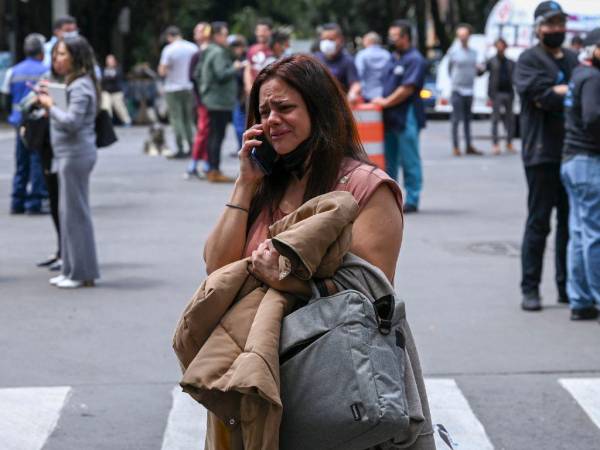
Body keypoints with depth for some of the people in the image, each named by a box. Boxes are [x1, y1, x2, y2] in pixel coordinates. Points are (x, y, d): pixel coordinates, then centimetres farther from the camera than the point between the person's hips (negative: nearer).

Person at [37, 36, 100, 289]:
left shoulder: (81, 86, -15)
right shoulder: (73, 83, 16)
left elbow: (72, 121, -24)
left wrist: (50, 107, -12)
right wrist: (49, 104, 3)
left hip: (75, 154, -10)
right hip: (69, 154, 10)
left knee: (75, 213, -5)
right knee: (69, 212, 13)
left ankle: (82, 273, 1)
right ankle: (73, 269, 20)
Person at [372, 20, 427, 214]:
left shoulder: (414, 60, -10)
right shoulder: (393, 58, 17)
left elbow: (407, 89, -17)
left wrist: (386, 102, -13)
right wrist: (380, 100, 9)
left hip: (406, 117, -9)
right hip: (390, 117, 9)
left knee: (409, 161, -3)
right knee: (389, 160, 11)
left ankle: (412, 200, 2)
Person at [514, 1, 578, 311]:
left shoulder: (573, 59, 17)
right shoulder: (529, 60, -2)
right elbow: (541, 95, -16)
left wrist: (555, 93, -9)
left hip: (573, 153, 6)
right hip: (542, 154, -6)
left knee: (571, 221, 9)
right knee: (539, 222, -4)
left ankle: (567, 286, 17)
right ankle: (530, 289, 2)